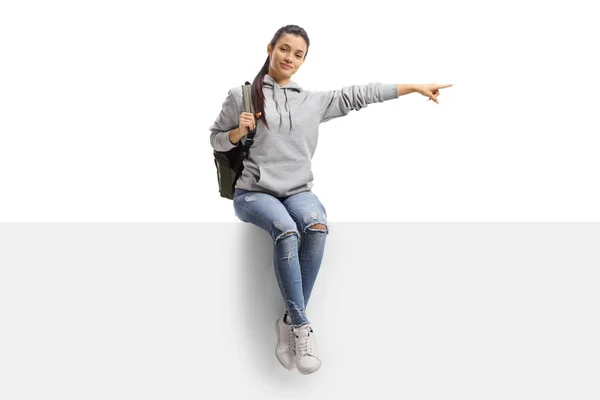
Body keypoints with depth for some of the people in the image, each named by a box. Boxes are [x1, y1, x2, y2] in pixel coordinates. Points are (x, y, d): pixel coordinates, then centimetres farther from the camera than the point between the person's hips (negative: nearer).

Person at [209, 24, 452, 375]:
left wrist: (415, 87, 10)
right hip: (253, 192, -3)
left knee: (317, 225, -31)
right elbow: (217, 140, 13)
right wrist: (239, 132, -10)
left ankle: (290, 322, -21)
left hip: (298, 191, 3)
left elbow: (358, 95, 12)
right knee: (286, 229, -34)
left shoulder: (313, 100, 14)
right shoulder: (242, 95, 6)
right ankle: (302, 327, -26)